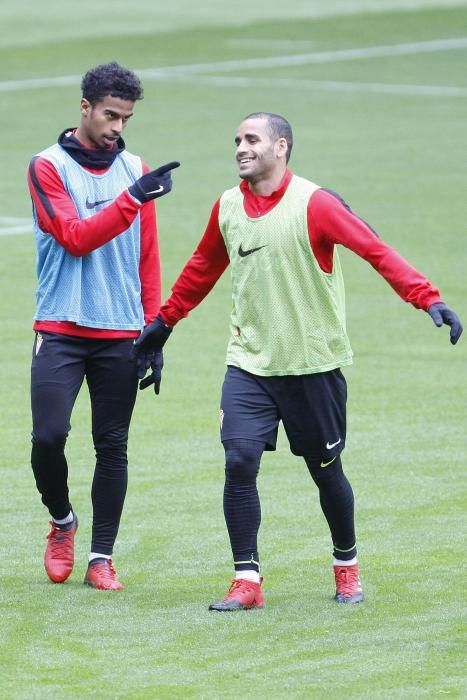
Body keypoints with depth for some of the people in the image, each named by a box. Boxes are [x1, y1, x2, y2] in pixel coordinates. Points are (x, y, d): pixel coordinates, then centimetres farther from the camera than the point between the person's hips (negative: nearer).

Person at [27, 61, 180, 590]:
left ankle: (101, 557, 10)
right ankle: (61, 522, 15)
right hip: (61, 330, -3)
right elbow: (75, 238, -15)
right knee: (48, 435, -12)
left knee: (113, 447, 2)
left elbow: (147, 259, 13)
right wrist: (132, 199, -25)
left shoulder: (135, 170, 9)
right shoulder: (48, 168, -3)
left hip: (120, 335, 3)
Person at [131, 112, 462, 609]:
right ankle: (247, 581, -6)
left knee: (326, 472, 8)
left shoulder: (313, 204, -14)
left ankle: (347, 567, 31)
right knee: (239, 462, -12)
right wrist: (165, 320, 26)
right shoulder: (227, 208, 2)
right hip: (249, 363, 3)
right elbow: (203, 267, 20)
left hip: (313, 365, -3)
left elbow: (377, 251, -20)